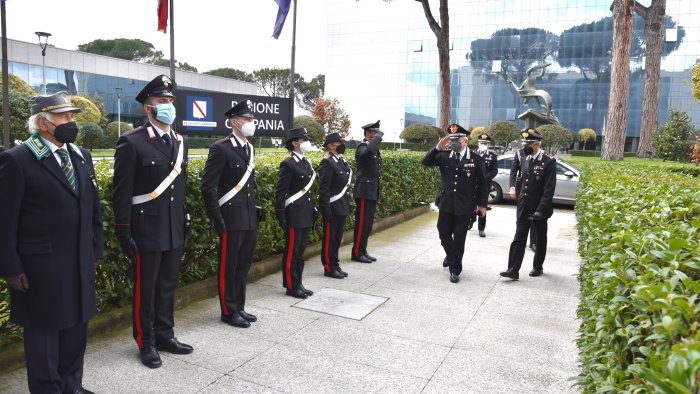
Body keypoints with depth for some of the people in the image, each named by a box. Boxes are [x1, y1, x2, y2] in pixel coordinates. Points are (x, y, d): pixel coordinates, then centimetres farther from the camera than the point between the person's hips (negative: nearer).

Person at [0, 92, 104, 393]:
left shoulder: (81, 156, 9)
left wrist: (95, 251, 11)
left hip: (80, 262, 6)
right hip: (41, 266, -6)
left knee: (76, 326, 16)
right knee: (43, 331, 10)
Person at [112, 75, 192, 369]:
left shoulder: (180, 142, 9)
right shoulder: (131, 142, -11)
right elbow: (122, 192, -11)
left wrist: (184, 222, 14)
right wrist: (124, 232, -13)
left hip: (175, 231, 6)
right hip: (146, 231, -6)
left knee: (167, 286, 16)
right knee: (145, 289, 8)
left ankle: (165, 335, 31)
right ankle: (146, 343, 23)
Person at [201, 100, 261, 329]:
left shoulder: (249, 148, 12)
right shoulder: (221, 148, -13)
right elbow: (208, 186, -14)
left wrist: (255, 208, 16)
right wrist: (216, 216, -15)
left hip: (249, 218, 8)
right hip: (231, 219, -8)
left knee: (243, 266, 15)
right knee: (228, 267, 5)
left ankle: (239, 308, 28)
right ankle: (229, 311, 18)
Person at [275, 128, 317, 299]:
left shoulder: (306, 162, 13)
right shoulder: (288, 164, -13)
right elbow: (280, 193, -15)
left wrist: (313, 209, 16)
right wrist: (281, 217, -15)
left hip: (306, 215, 8)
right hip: (294, 216, -8)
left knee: (300, 250, 15)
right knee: (291, 251, 3)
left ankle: (298, 283, 24)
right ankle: (291, 286, 13)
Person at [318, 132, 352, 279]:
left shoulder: (342, 161, 12)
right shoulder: (327, 163, -15)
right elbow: (324, 188, -18)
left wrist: (348, 204, 16)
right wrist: (326, 210, -20)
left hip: (341, 207, 8)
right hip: (332, 207, -8)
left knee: (337, 238, 15)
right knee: (329, 238, 3)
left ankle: (335, 265, 26)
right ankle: (329, 268, 13)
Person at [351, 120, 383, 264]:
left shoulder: (374, 148, 16)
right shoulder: (362, 147, -11)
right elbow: (368, 150, -38)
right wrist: (378, 135, -24)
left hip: (372, 192, 9)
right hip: (364, 192, -9)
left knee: (368, 224, 12)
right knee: (361, 223, -2)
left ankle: (363, 251, 21)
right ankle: (356, 253, 6)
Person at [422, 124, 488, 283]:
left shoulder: (476, 159, -3)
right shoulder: (444, 155, 2)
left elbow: (482, 183, 1)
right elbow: (426, 162, -9)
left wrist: (482, 204, 0)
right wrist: (438, 148, -21)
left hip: (464, 206, -2)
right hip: (445, 203, 2)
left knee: (459, 239, 4)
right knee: (444, 234, 11)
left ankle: (455, 269, 19)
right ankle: (451, 255, 41)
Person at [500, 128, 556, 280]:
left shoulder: (548, 161, -12)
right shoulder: (521, 156, 2)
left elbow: (549, 188, -15)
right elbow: (514, 171, 21)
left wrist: (541, 209, -21)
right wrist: (513, 186, 3)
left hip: (539, 208, -4)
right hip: (523, 206, 4)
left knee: (540, 239, 13)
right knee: (519, 238, 2)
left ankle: (537, 267, 28)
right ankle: (513, 270, 2)